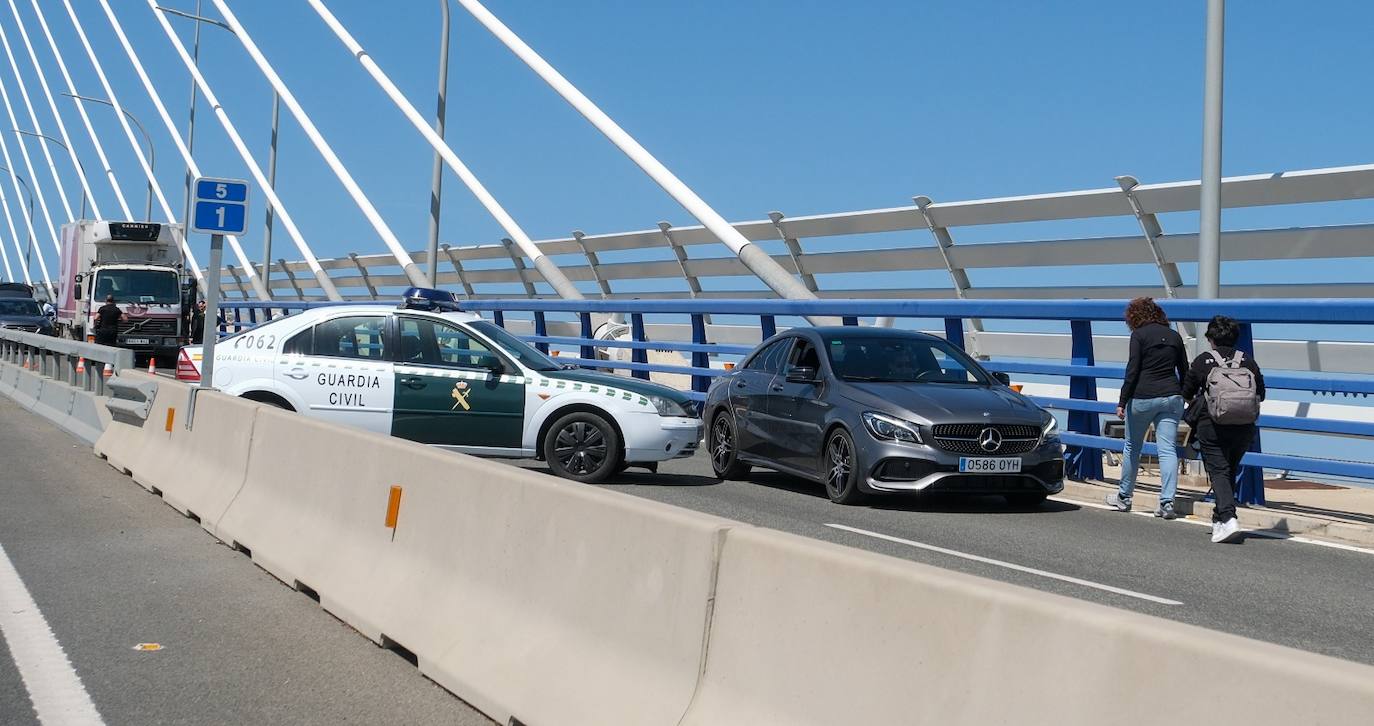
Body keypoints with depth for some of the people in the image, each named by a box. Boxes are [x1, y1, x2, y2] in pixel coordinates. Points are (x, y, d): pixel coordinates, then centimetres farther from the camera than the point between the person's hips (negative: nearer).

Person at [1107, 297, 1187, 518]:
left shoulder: (1139, 335, -3)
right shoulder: (1174, 336, 12)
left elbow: (1132, 371, -9)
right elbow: (1185, 371, 15)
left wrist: (1122, 402, -7)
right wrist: (1181, 396, 24)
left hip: (1143, 396, -4)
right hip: (1171, 397, 4)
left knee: (1132, 447, 11)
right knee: (1168, 450, 0)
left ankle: (1124, 497, 23)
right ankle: (1167, 502, -8)